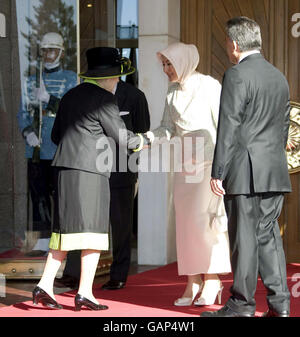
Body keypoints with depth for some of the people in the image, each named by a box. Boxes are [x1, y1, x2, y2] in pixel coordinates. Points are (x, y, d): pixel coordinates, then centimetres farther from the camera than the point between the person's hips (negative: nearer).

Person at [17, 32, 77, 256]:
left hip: (60, 149, -5)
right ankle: (43, 241, 13)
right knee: (38, 193, 6)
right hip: (36, 148, 5)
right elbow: (23, 112, 14)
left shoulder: (71, 79, 2)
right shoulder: (32, 81, 16)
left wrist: (48, 98, -21)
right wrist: (27, 132, -5)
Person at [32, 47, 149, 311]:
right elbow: (124, 139, -4)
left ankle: (45, 286, 8)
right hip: (89, 172, -8)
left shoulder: (70, 96, 16)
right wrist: (146, 140, 14)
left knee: (66, 230, 12)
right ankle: (85, 293, -2)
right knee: (93, 230, -2)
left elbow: (56, 135, 21)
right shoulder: (104, 99, -8)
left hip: (65, 170, 8)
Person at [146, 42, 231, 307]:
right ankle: (193, 282, 8)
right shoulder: (173, 92, 11)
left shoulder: (210, 87, -7)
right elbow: (168, 128, 13)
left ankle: (212, 279, -3)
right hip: (185, 163, 6)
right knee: (185, 220, 2)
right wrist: (147, 138, -5)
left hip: (210, 161, -6)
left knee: (202, 217, -13)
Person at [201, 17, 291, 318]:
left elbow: (228, 129, -14)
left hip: (245, 173, -7)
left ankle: (241, 305, 7)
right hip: (275, 173, 7)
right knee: (269, 236, 10)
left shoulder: (236, 76, -10)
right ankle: (279, 304, 9)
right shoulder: (279, 77, 14)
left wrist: (217, 172, -11)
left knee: (245, 238, -1)